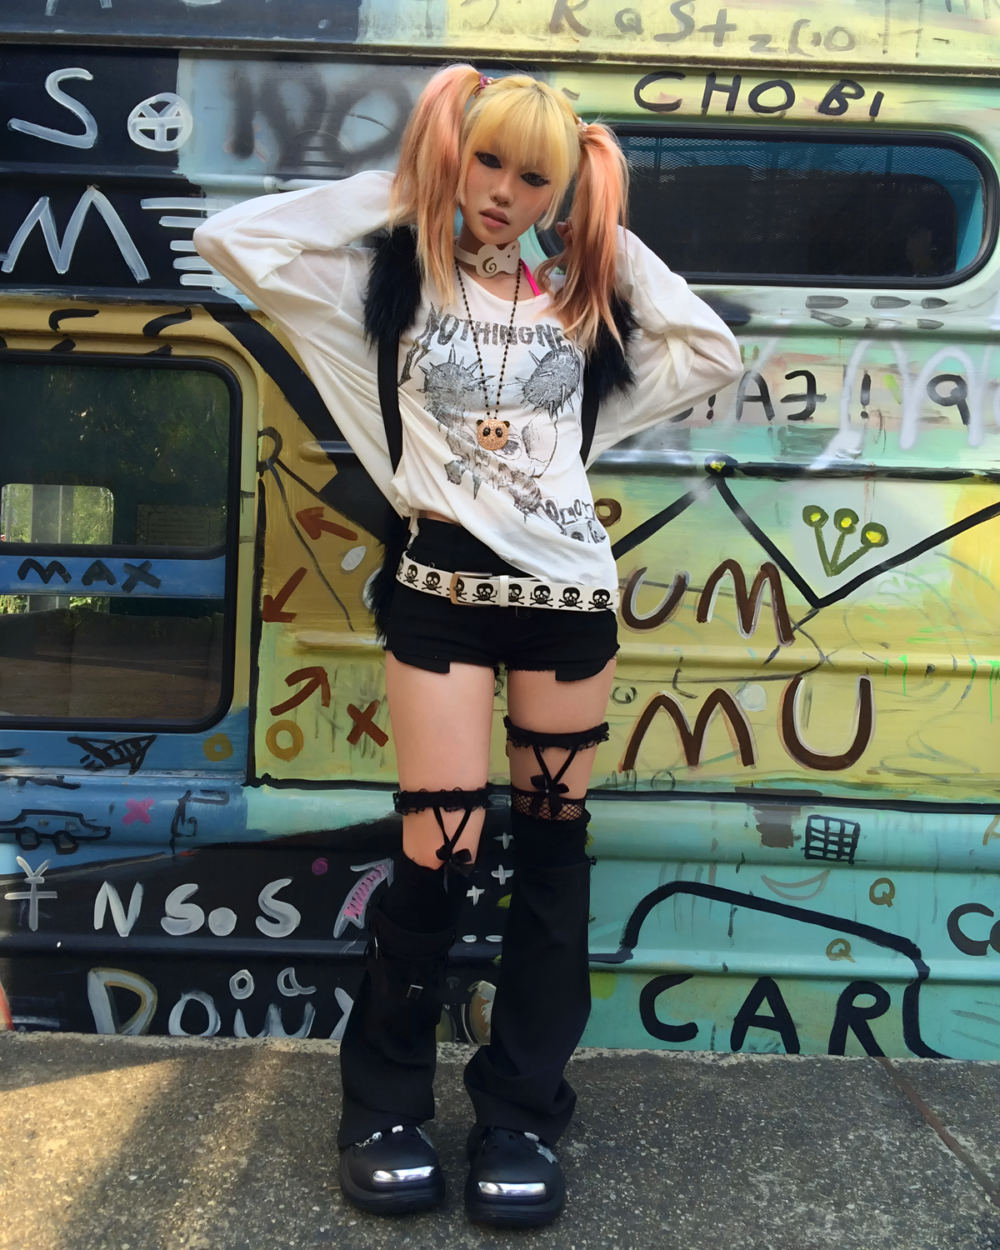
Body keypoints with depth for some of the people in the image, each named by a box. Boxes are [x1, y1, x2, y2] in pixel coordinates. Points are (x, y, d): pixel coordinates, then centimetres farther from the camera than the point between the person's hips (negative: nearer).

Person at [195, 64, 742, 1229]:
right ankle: (384, 1103, 19)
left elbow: (711, 351, 10)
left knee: (551, 850, 7)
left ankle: (520, 1112, 22)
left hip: (570, 590, 4)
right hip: (442, 586, -3)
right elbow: (233, 237, -3)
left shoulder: (582, 302, 12)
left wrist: (612, 246, 8)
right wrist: (395, 186, 1)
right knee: (438, 853, -5)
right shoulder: (396, 283, 5)